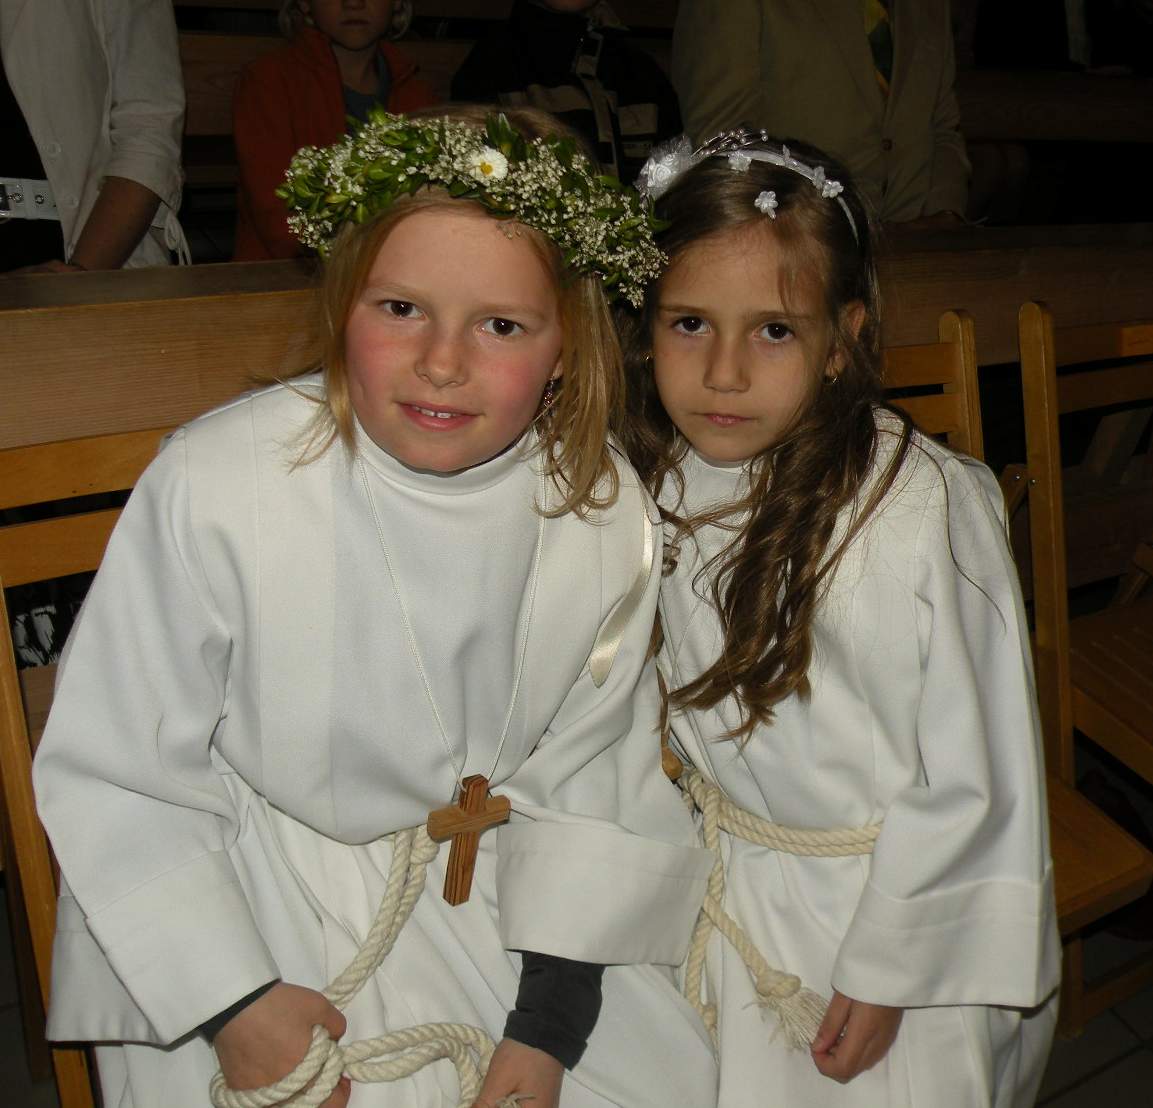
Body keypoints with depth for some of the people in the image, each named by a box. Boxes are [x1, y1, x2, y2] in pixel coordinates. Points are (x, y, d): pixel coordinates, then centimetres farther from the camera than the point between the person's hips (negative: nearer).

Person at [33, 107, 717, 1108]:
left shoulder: (605, 512, -14)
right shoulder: (214, 485, -26)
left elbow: (583, 779, -4)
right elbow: (116, 776, -14)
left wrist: (550, 1018, -7)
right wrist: (233, 999, -14)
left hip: (493, 893, 3)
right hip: (236, 900, -2)